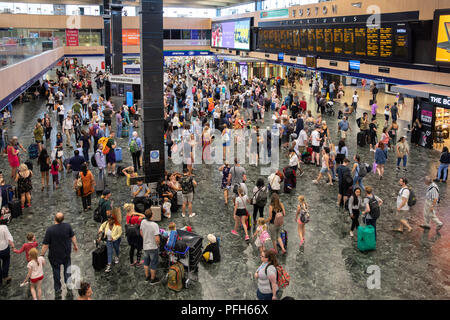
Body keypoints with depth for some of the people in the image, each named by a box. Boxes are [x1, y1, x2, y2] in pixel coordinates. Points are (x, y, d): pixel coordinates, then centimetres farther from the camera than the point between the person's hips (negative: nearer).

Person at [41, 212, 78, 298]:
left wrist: (42, 255, -8)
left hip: (54, 256, -2)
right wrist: (75, 245, 17)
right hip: (66, 254, 2)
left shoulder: (50, 230, -23)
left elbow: (45, 245, -20)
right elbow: (73, 237, 0)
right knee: (67, 271, 21)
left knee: (56, 272, 16)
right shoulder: (67, 226, -15)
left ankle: (57, 291, 27)